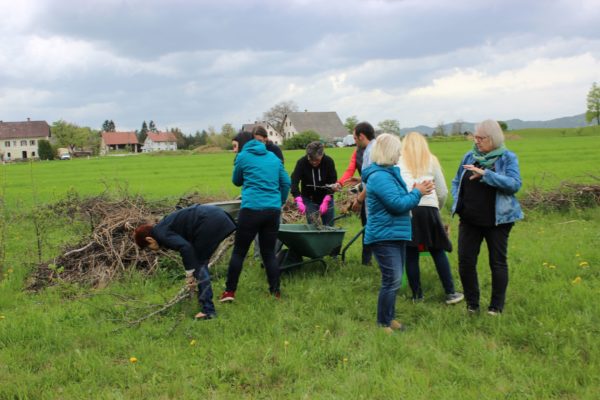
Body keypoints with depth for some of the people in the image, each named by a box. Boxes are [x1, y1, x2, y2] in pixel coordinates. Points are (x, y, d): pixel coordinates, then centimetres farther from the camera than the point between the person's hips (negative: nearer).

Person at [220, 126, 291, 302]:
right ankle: (276, 292, 11)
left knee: (239, 251, 5)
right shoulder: (274, 157, 13)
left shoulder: (243, 156, 4)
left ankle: (230, 291, 7)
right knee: (269, 252, 11)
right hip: (273, 210, 4)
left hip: (251, 208, -3)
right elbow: (286, 183, 14)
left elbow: (236, 181, 17)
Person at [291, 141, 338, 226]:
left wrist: (326, 201, -27)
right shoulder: (301, 162, -19)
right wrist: (299, 201, -40)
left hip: (326, 198, 1)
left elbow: (332, 183, -16)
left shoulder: (329, 161, -17)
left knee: (329, 226, 5)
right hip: (309, 199, -1)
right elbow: (294, 183, -27)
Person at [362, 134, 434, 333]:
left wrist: (415, 192, 5)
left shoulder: (389, 173, 15)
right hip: (385, 237, -11)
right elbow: (398, 204, -22)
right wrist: (417, 193, -8)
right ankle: (383, 324, 0)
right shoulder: (380, 177, -19)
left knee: (394, 280, 16)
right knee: (392, 280, -10)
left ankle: (389, 318, 27)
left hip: (396, 235, 11)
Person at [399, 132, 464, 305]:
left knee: (411, 254, 5)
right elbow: (443, 192, 16)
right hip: (428, 208, 1)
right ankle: (450, 293, 13)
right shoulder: (432, 161, 17)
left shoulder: (399, 161, 14)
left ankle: (417, 295, 12)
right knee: (438, 252, 9)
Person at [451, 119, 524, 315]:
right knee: (465, 261, 2)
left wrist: (485, 174, -26)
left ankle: (496, 307, 18)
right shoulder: (470, 156, 7)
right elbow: (456, 181, 17)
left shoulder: (507, 158, -5)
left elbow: (514, 184, -19)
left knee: (498, 262, 6)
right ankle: (471, 304, 18)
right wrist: (458, 203, 1)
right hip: (469, 220, 4)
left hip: (497, 220, -3)